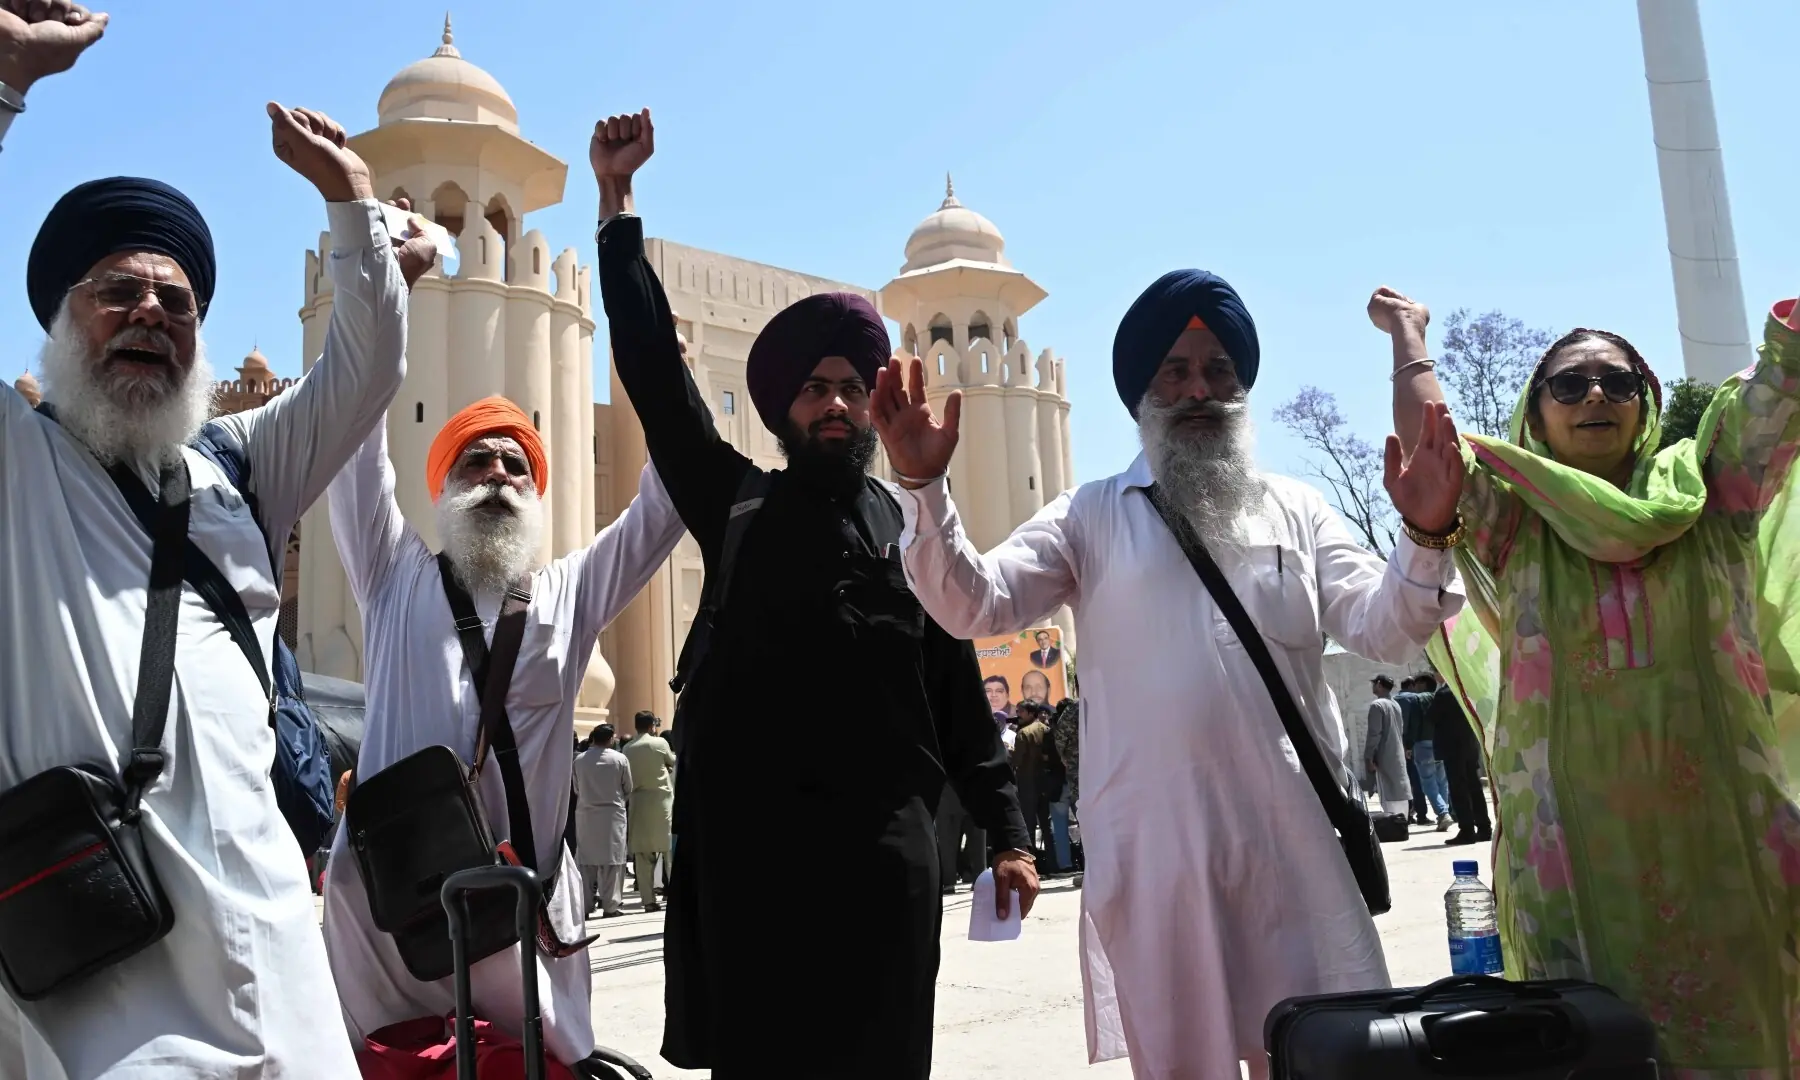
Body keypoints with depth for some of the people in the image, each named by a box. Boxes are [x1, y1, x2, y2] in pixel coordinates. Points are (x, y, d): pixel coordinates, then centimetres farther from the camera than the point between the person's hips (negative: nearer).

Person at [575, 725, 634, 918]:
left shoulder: (579, 760, 0)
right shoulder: (620, 759, -6)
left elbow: (576, 789, 8)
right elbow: (628, 789, 2)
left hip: (586, 815, 3)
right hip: (612, 814, -2)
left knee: (587, 859, 9)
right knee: (612, 859, 1)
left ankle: (586, 904, 12)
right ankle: (611, 905, 1)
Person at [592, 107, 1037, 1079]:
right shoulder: (739, 508, 5)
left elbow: (960, 701, 12)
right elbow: (653, 372, -1)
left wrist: (1006, 836, 6)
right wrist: (617, 199, -3)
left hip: (887, 845, 2)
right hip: (756, 842, -1)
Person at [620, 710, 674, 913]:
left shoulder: (628, 749, 6)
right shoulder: (660, 743, -5)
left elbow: (627, 779, 8)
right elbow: (672, 762, 13)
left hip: (638, 803, 3)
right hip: (661, 801, -3)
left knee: (643, 854, 3)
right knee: (670, 849, 2)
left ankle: (649, 900, 2)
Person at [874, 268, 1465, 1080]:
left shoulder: (1295, 509, 12)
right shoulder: (1090, 517, 6)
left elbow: (1382, 628, 2)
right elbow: (972, 605, -4)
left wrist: (1423, 538, -18)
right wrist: (923, 487, -19)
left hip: (1293, 841, 2)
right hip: (1151, 847, -1)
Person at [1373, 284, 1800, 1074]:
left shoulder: (1706, 494, 11)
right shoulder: (1513, 526, 5)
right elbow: (1425, 438, -7)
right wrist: (1407, 330, 5)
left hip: (1731, 840, 2)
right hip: (1575, 851, -2)